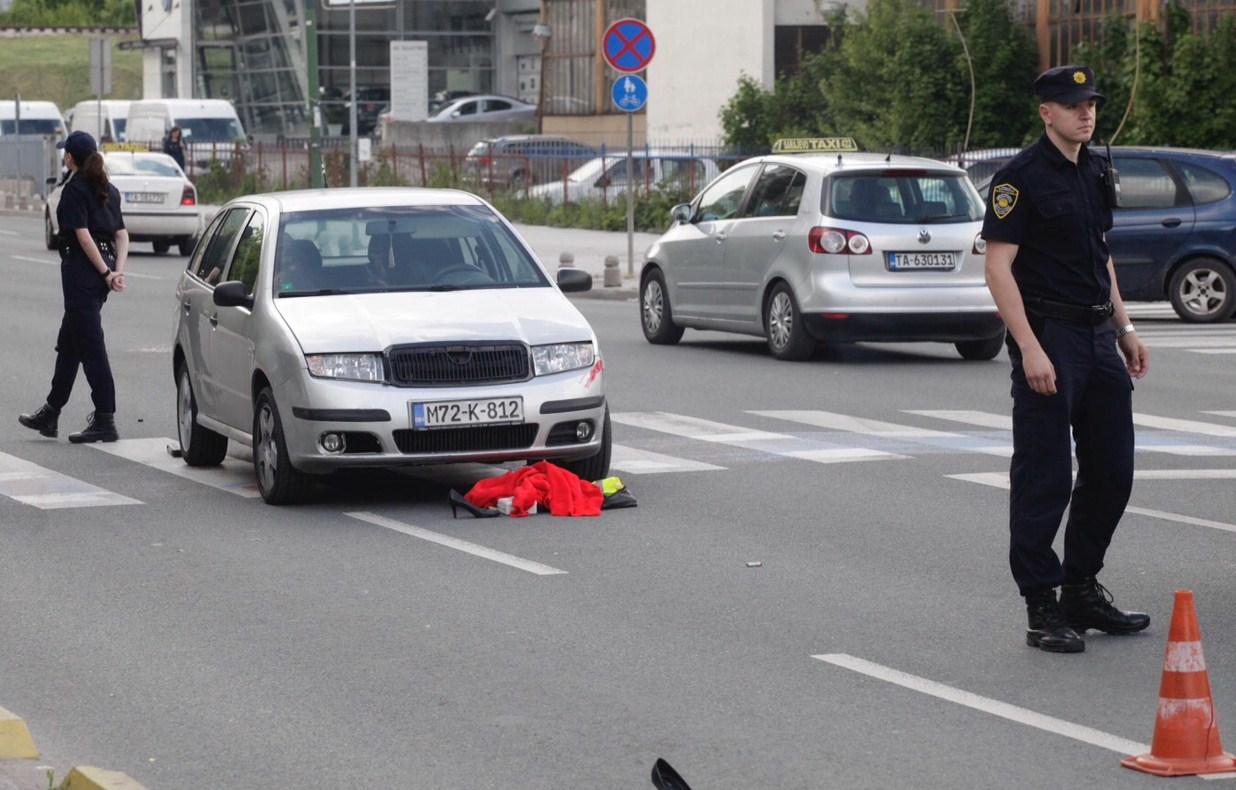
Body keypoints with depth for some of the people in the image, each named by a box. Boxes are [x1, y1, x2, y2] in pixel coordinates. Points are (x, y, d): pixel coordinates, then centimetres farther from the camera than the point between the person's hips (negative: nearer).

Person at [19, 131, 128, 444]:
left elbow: (83, 234, -18)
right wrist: (118, 269, 0)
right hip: (100, 269, 9)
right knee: (68, 343, 17)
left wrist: (105, 272, -15)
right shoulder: (107, 190, 13)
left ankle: (105, 420, -7)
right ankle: (50, 414, 25)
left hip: (81, 268, -9)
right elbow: (122, 234, 9)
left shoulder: (74, 189, -11)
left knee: (90, 345, -6)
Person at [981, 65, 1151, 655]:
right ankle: (1041, 608, 2)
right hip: (1048, 337, -8)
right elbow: (998, 267, -15)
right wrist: (1029, 350, -21)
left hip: (1099, 337, 8)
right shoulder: (1021, 176, -11)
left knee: (1111, 471, 11)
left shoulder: (1097, 173, 14)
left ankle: (1082, 589, 23)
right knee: (1043, 478, -4)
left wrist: (1124, 329, 19)